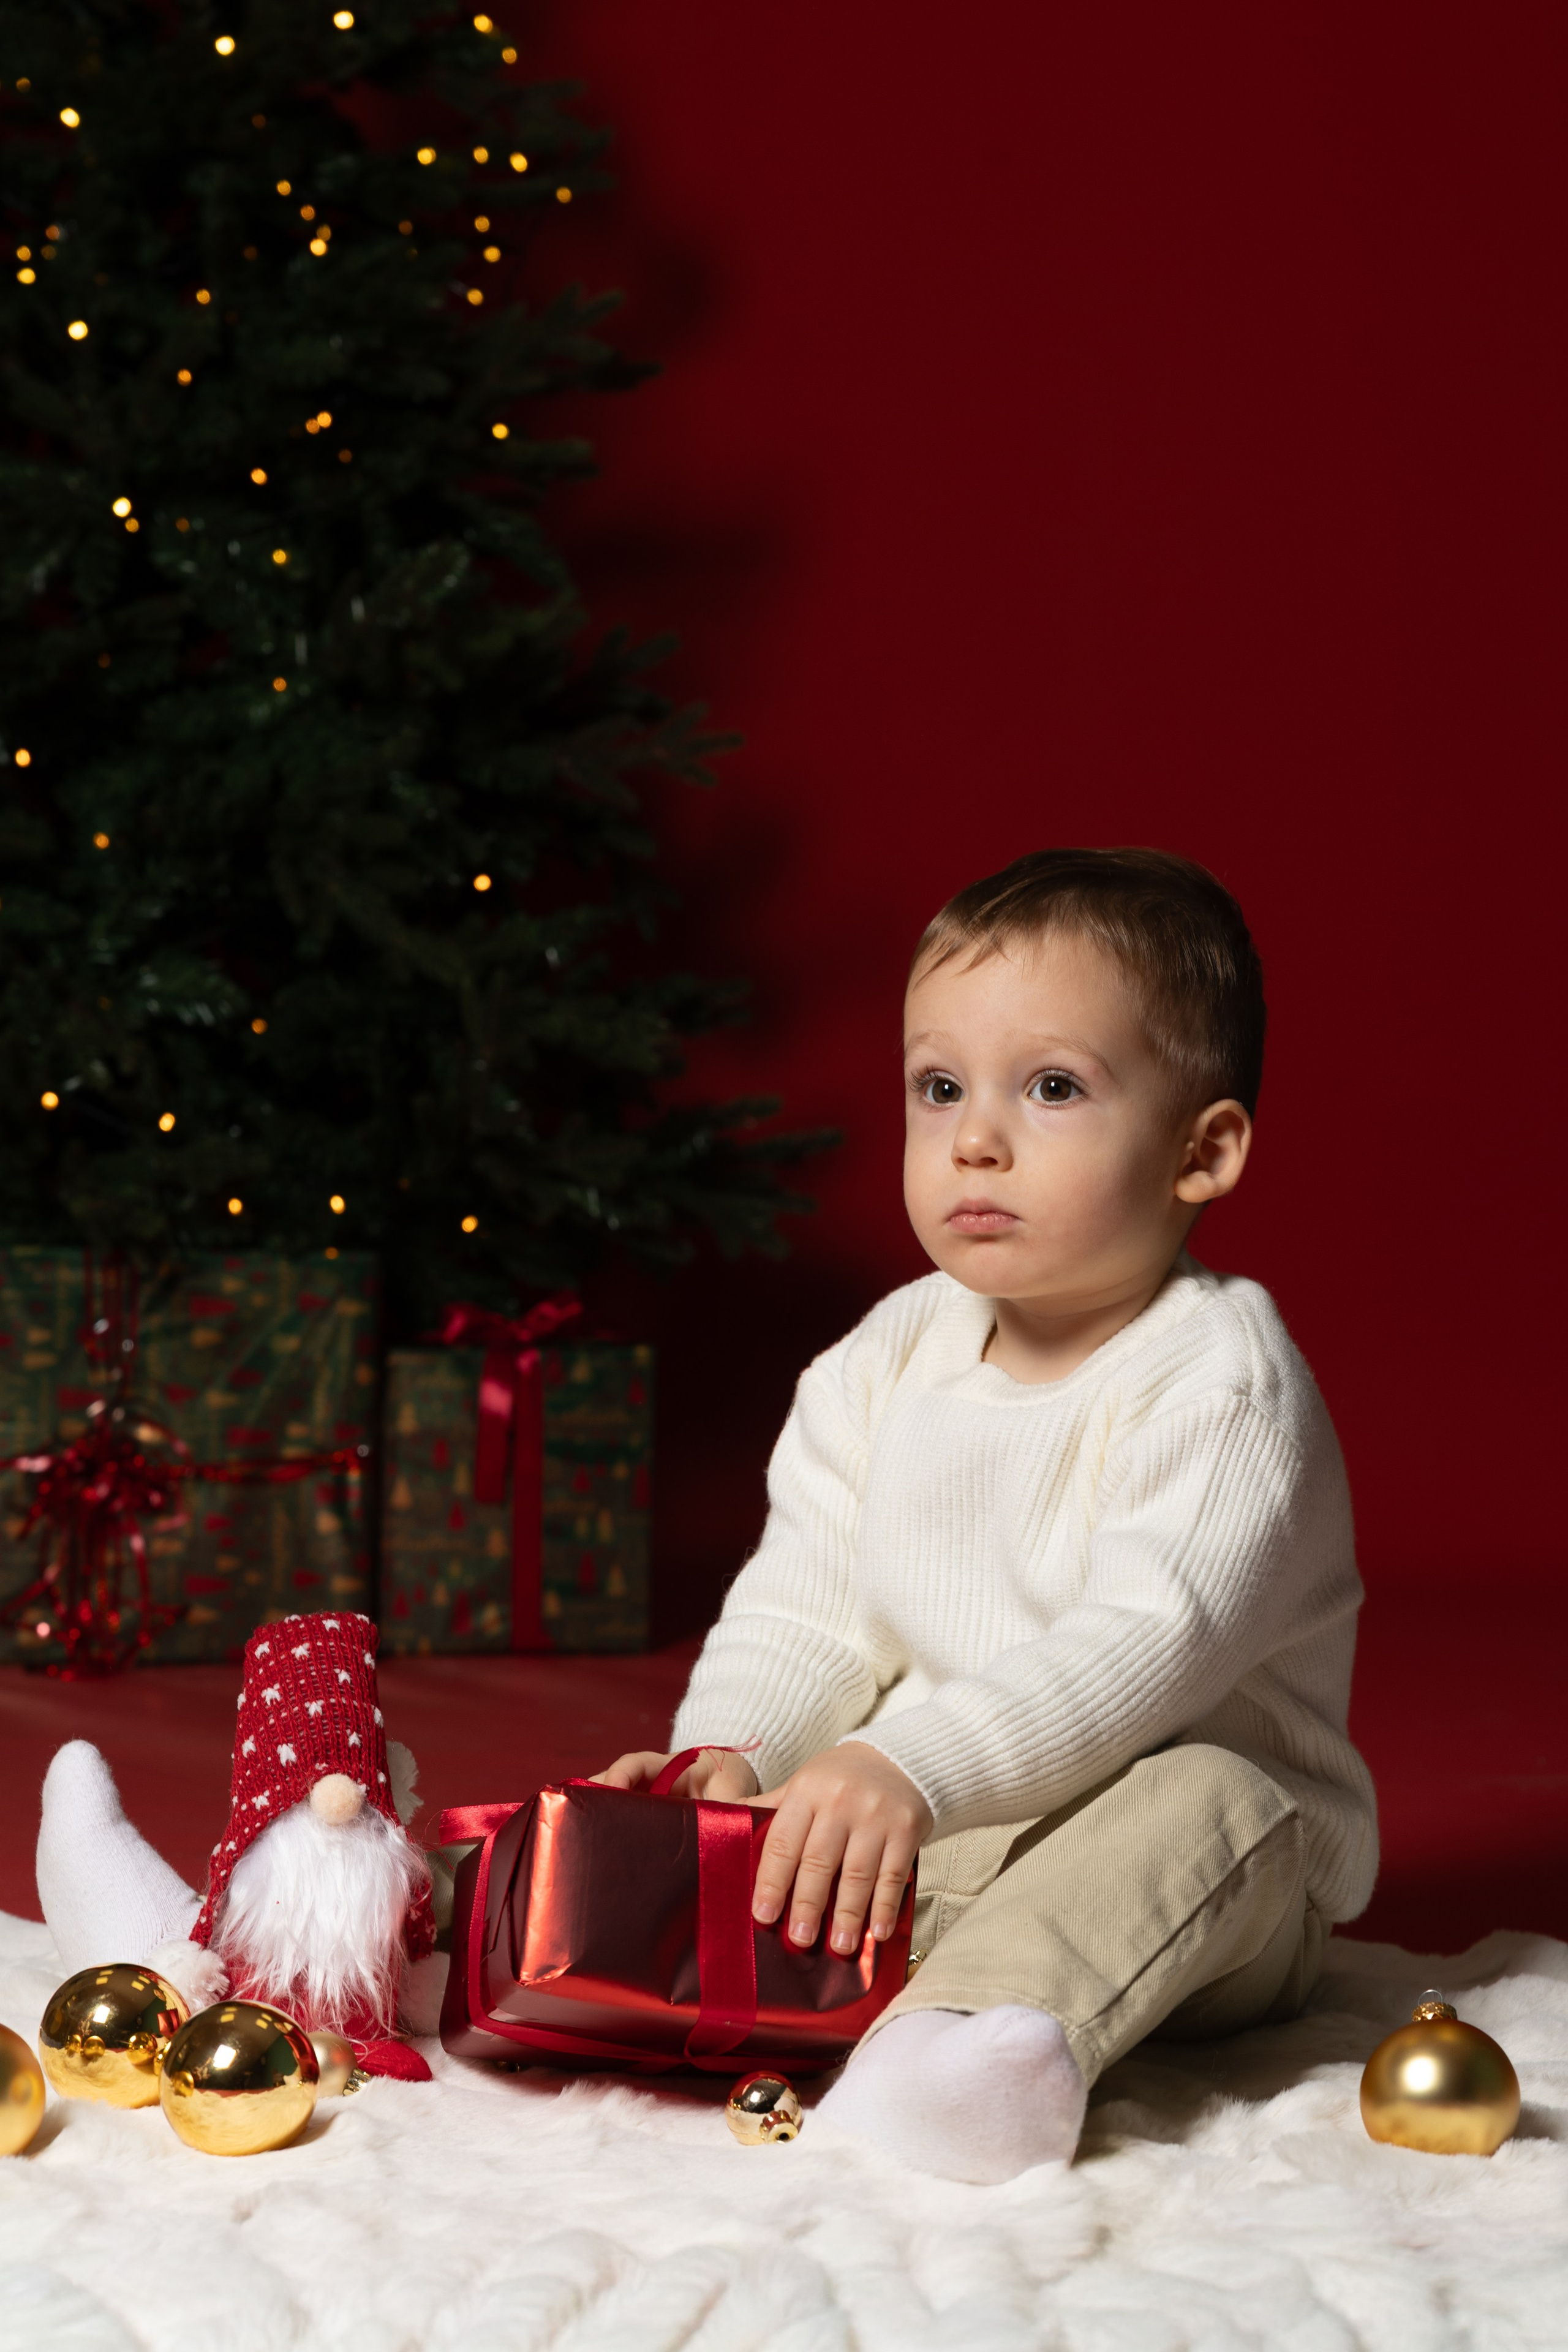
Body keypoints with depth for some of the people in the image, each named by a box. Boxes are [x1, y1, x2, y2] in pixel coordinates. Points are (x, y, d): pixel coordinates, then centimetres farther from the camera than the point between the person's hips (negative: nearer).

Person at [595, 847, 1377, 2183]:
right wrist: (728, 1751, -16)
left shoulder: (1220, 1381, -15)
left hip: (1198, 1895, -6)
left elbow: (1147, 1647, -28)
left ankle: (994, 2025, -54)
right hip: (923, 1835, 6)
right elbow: (803, 1610, 5)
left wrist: (914, 1766, -40)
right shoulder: (885, 1366, 6)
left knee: (1208, 1803, -36)